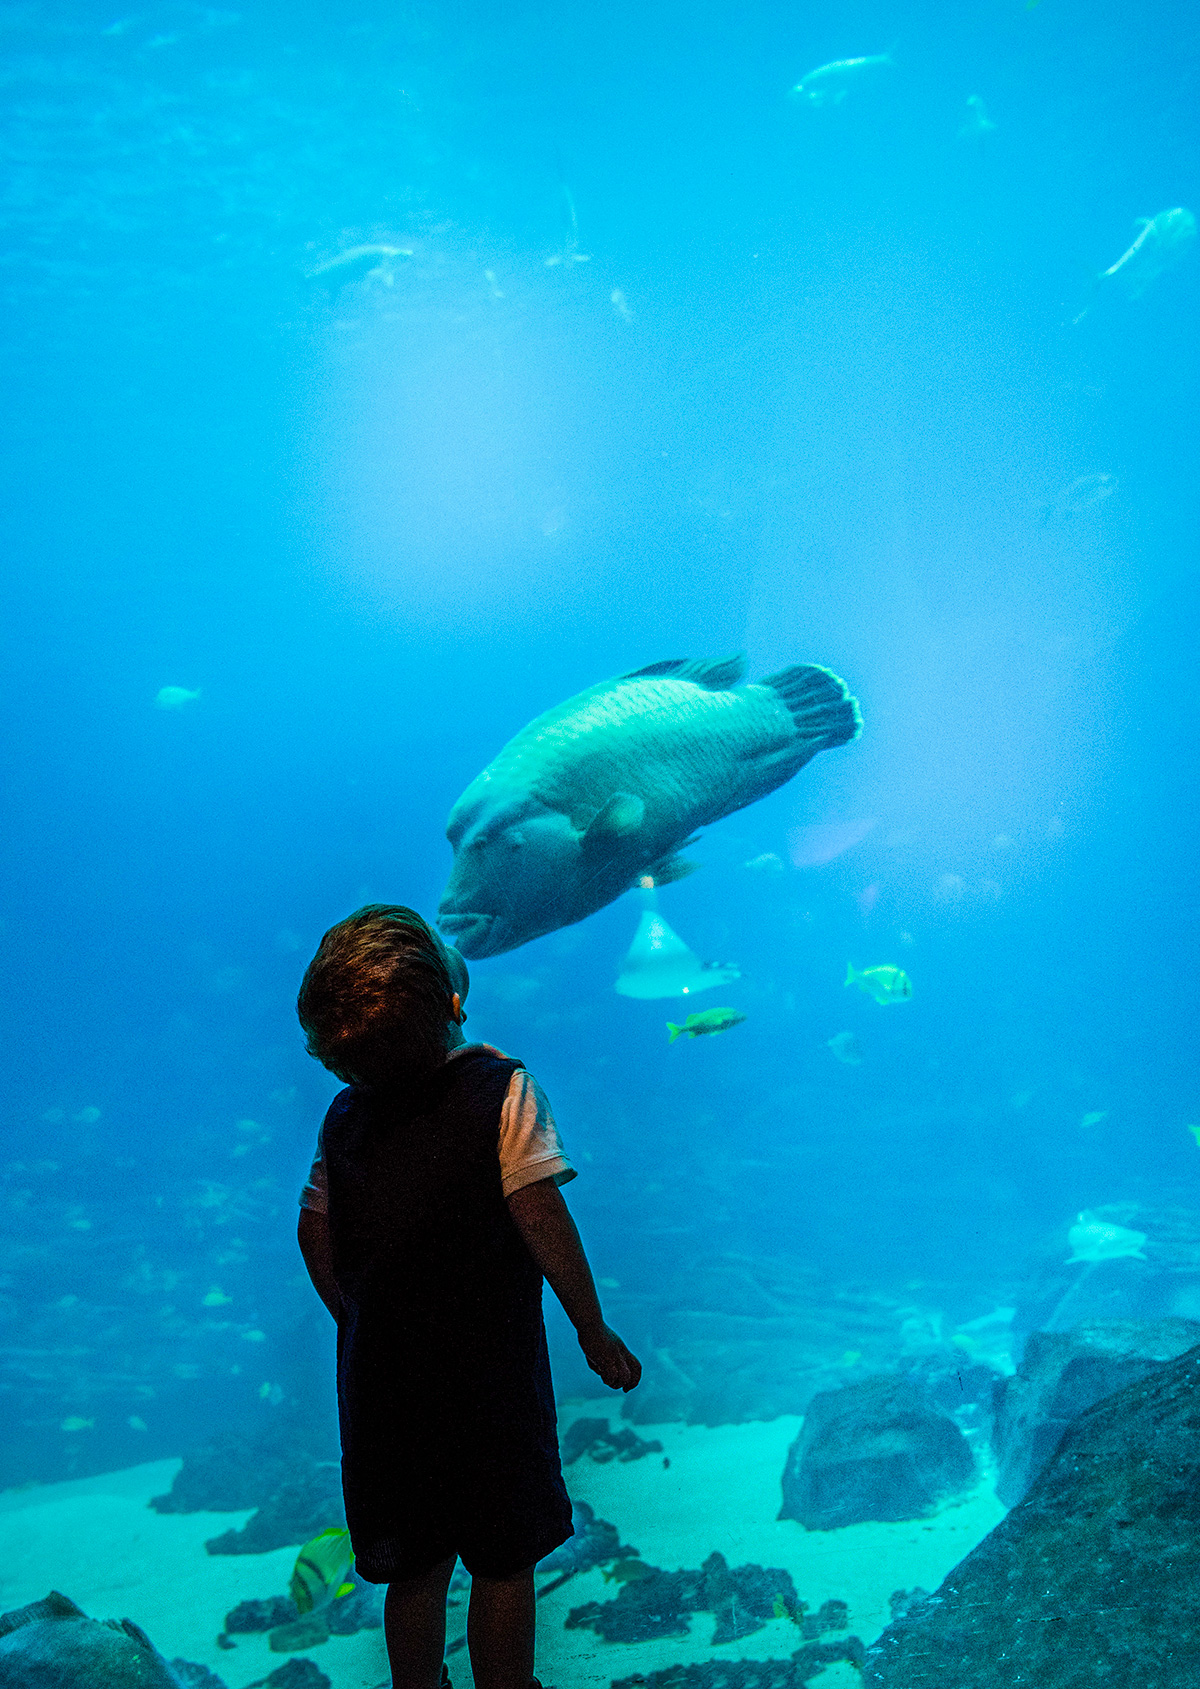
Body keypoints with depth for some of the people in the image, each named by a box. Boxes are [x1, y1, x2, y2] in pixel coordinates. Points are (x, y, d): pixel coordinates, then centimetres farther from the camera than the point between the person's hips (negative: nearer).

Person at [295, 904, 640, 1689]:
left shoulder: (347, 1111, 2)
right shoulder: (503, 1089, -13)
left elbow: (315, 1234, 8)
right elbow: (542, 1219, -17)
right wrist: (596, 1332, -9)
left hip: (380, 1381, 5)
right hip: (488, 1380, -4)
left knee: (414, 1571, 19)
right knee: (504, 1566, 11)